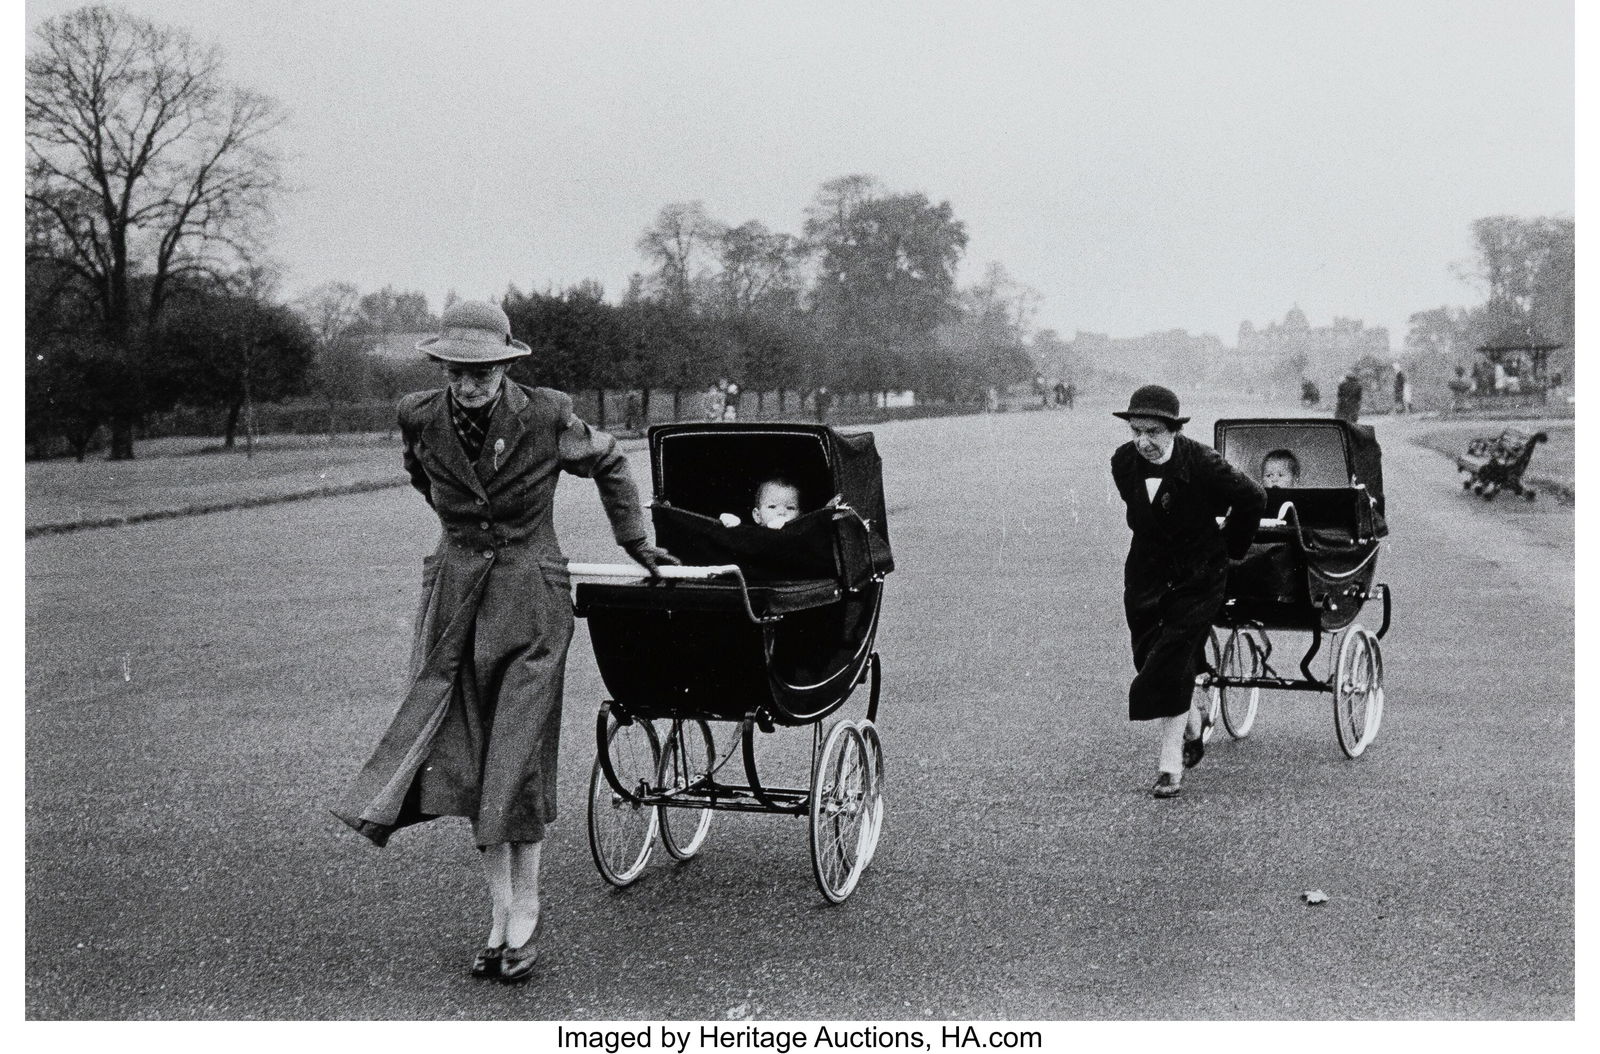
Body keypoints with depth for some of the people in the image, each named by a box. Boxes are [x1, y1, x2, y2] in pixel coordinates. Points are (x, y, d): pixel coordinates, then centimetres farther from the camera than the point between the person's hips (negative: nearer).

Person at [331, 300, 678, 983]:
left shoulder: (546, 417, -11)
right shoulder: (420, 420, -4)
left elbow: (609, 465, 8)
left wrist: (635, 544, 12)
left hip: (531, 599, -3)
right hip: (456, 596, 3)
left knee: (517, 755, -5)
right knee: (469, 755, 3)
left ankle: (526, 911, 10)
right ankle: (500, 914, 14)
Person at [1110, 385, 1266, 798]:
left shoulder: (1201, 463, -21)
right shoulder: (1123, 461, -6)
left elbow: (1252, 498, -8)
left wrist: (1229, 546, 2)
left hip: (1197, 578, -5)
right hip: (1145, 574, 5)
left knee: (1172, 665, -11)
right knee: (1149, 660, 8)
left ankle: (1171, 764, -2)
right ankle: (1194, 724, 36)